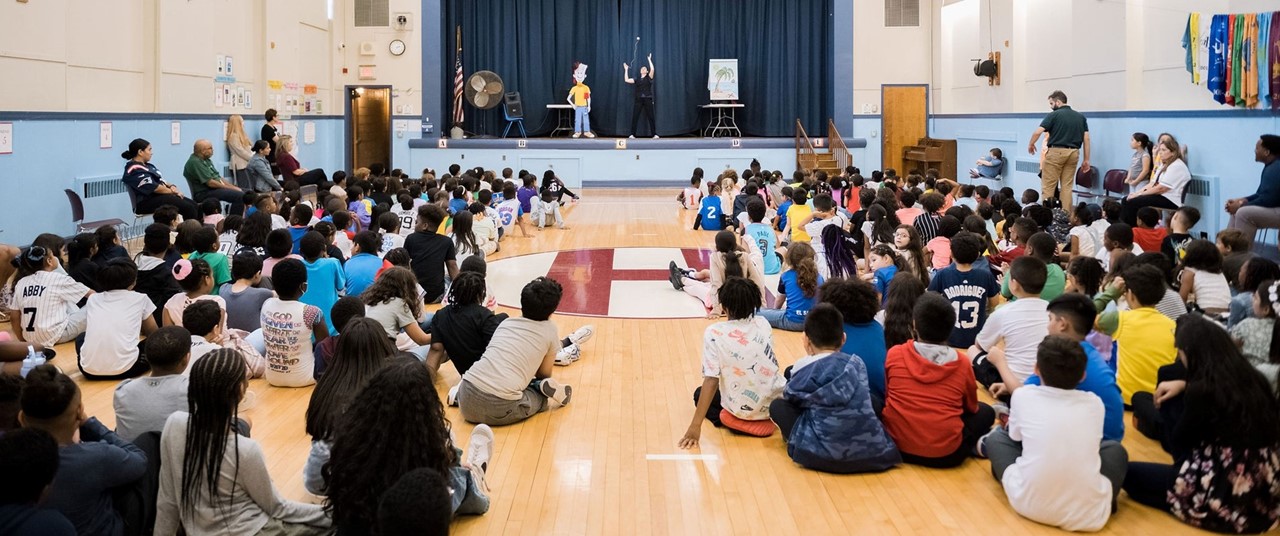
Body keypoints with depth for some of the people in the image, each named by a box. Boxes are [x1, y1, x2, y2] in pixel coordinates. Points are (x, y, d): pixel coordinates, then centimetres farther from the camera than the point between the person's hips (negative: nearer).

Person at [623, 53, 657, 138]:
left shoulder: (649, 77, 7)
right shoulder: (637, 80, 15)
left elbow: (652, 69, -10)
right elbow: (626, 80, 10)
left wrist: (649, 59, -2)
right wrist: (626, 70, 14)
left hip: (648, 99, -3)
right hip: (638, 100, 3)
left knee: (650, 117, -3)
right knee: (634, 117, -4)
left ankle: (654, 134, -1)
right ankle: (632, 134, -2)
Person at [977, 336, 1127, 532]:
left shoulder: (1023, 395, 4)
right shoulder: (1094, 403, 8)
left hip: (1029, 505, 0)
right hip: (1089, 514, 1)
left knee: (997, 436, 24)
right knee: (1115, 449, 28)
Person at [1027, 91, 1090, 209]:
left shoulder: (1054, 115, -5)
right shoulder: (1080, 117, 11)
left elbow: (1037, 132, -11)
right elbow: (1086, 139, 7)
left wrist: (1030, 144, 8)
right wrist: (1086, 159, 11)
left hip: (1056, 152, -5)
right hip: (1073, 153, 5)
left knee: (1048, 186, 0)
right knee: (1067, 186, 8)